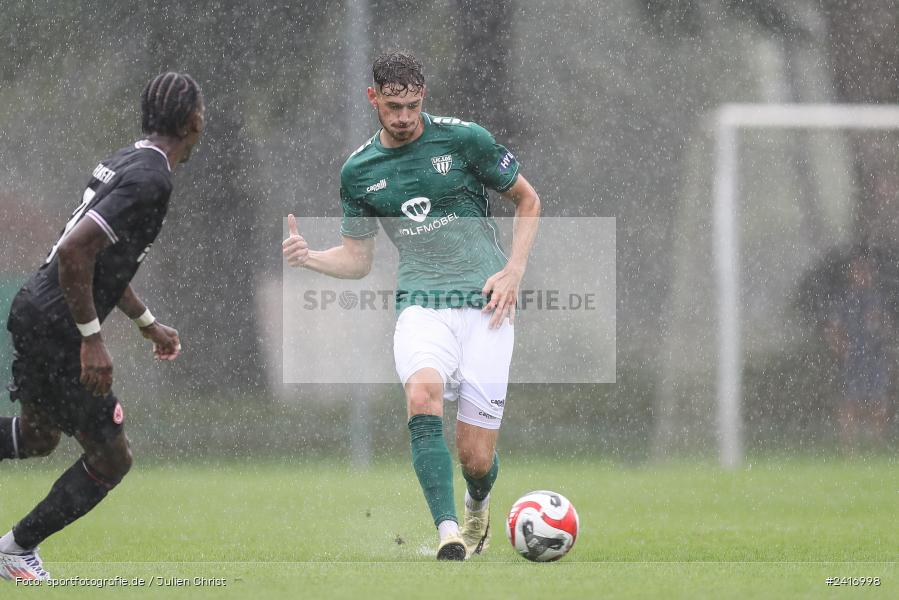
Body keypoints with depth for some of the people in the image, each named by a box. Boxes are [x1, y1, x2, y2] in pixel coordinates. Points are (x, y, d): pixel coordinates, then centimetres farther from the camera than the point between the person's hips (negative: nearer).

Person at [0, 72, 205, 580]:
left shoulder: (127, 161, 11)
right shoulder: (151, 180, -20)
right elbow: (74, 251, -29)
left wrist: (148, 323, 29)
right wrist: (92, 340, -24)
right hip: (57, 327, -10)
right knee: (111, 458, 4)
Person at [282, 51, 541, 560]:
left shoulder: (465, 139, -1)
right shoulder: (358, 171, 9)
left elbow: (528, 200, 11)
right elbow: (358, 258, 18)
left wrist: (514, 269, -2)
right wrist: (309, 257, -3)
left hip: (485, 304, -2)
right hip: (421, 303, 2)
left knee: (476, 456, -5)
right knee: (423, 394, -33)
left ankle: (479, 507, 34)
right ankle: (448, 534, -38)